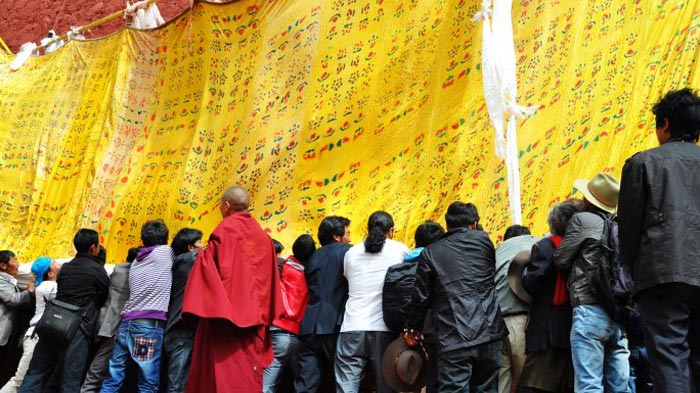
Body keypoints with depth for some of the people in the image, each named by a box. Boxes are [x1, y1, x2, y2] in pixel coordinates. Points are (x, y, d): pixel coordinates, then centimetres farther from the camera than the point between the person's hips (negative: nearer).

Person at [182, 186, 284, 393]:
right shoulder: (263, 236, 12)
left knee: (224, 375, -5)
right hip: (254, 316, 6)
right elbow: (269, 279, 14)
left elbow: (209, 266, -14)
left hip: (225, 315, -6)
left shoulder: (224, 231, -6)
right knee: (248, 376, 8)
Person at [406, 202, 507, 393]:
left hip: (453, 339, -2)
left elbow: (421, 296, 5)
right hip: (488, 334, 2)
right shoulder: (483, 240, 6)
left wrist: (414, 328, 19)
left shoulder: (430, 253, 3)